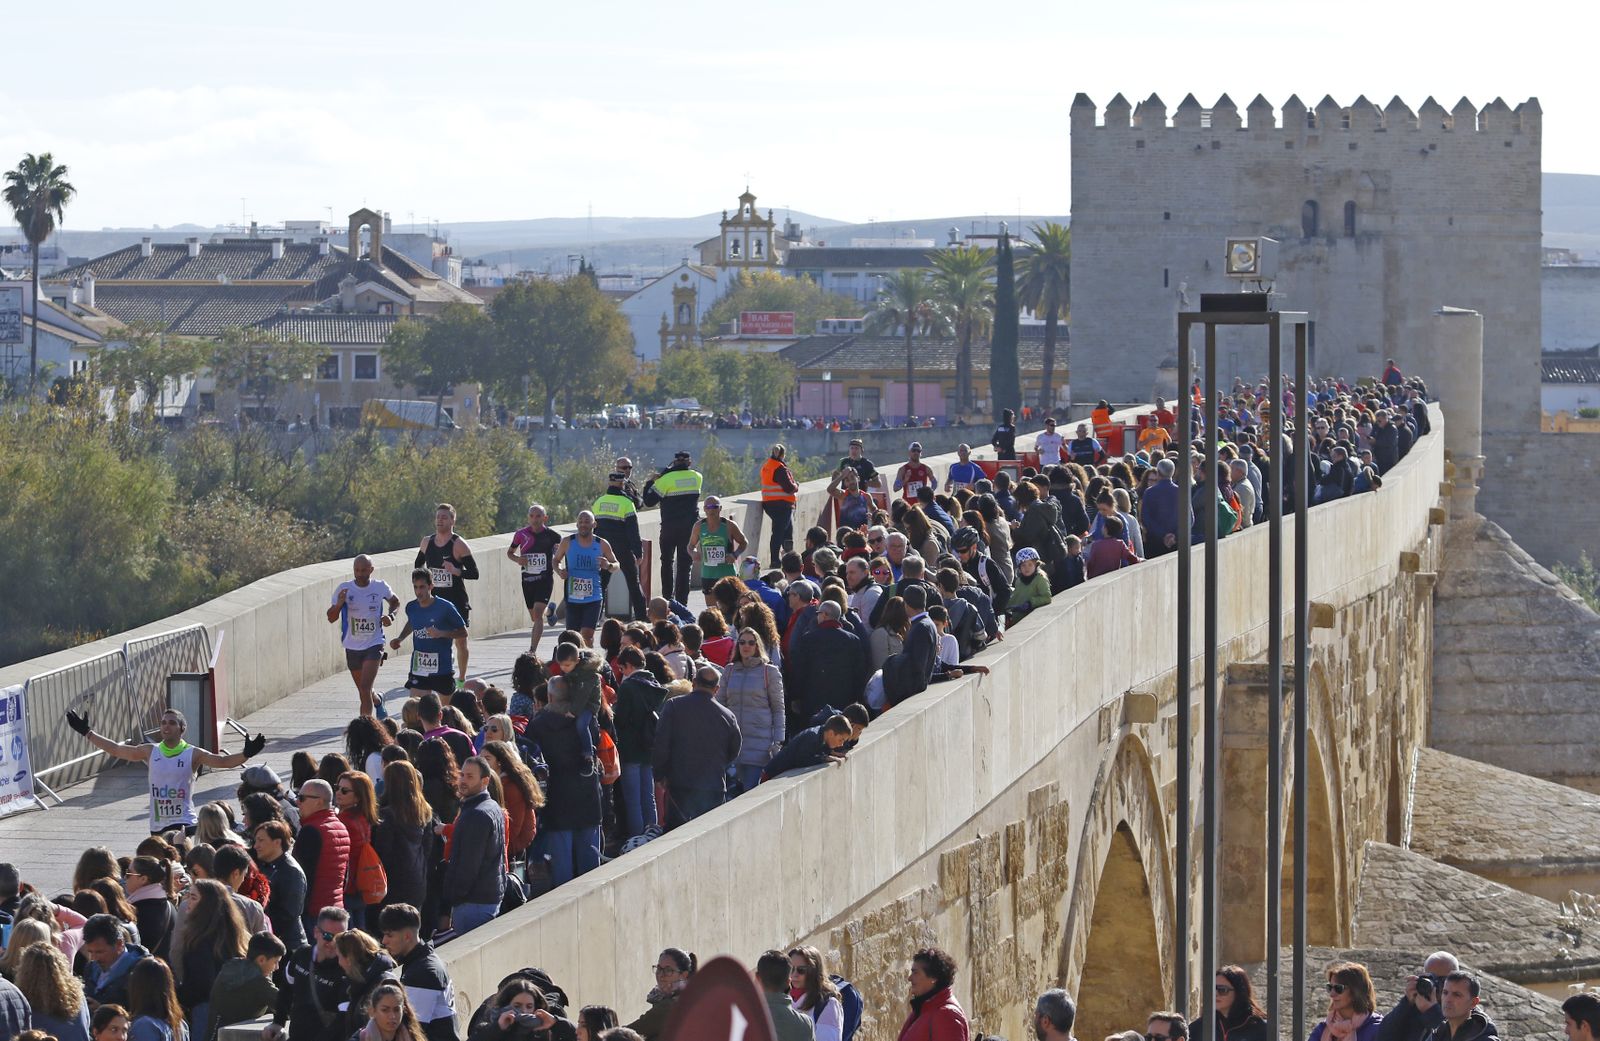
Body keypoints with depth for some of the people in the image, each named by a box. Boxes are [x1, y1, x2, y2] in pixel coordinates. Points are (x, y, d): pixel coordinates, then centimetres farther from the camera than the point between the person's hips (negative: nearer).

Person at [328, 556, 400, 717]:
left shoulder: (380, 587, -6)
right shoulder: (344, 589, -7)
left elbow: (395, 602, 16)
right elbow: (331, 618, -6)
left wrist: (390, 616, -5)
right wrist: (339, 605, -27)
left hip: (374, 644, -3)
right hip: (352, 647, 3)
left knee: (365, 688, -17)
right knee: (363, 691, 17)